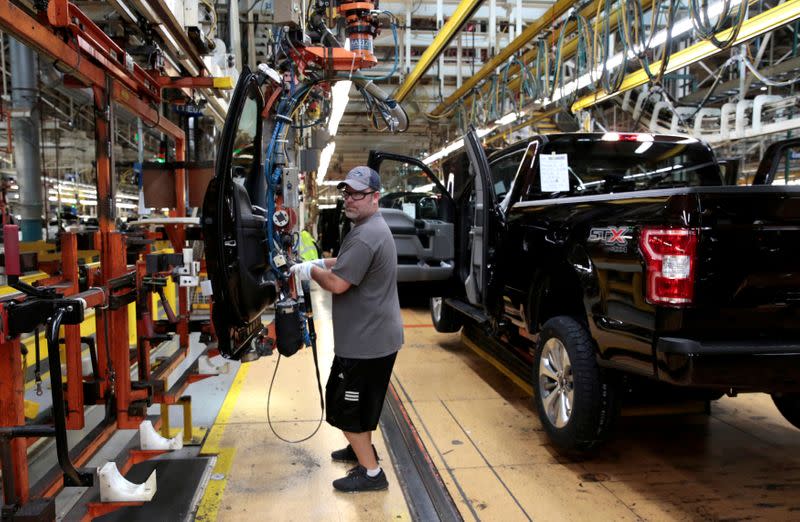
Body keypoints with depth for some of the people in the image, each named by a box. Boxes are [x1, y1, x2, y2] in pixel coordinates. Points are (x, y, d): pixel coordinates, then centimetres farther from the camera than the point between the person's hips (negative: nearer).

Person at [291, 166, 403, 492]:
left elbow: (337, 283, -26)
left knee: (346, 405, 2)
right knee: (360, 401, 26)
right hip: (374, 335, 11)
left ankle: (371, 472, 13)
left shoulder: (365, 236, -24)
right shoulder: (373, 227, 11)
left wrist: (310, 271, -8)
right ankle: (362, 449, 44)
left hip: (365, 341, -11)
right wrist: (320, 262, 9)